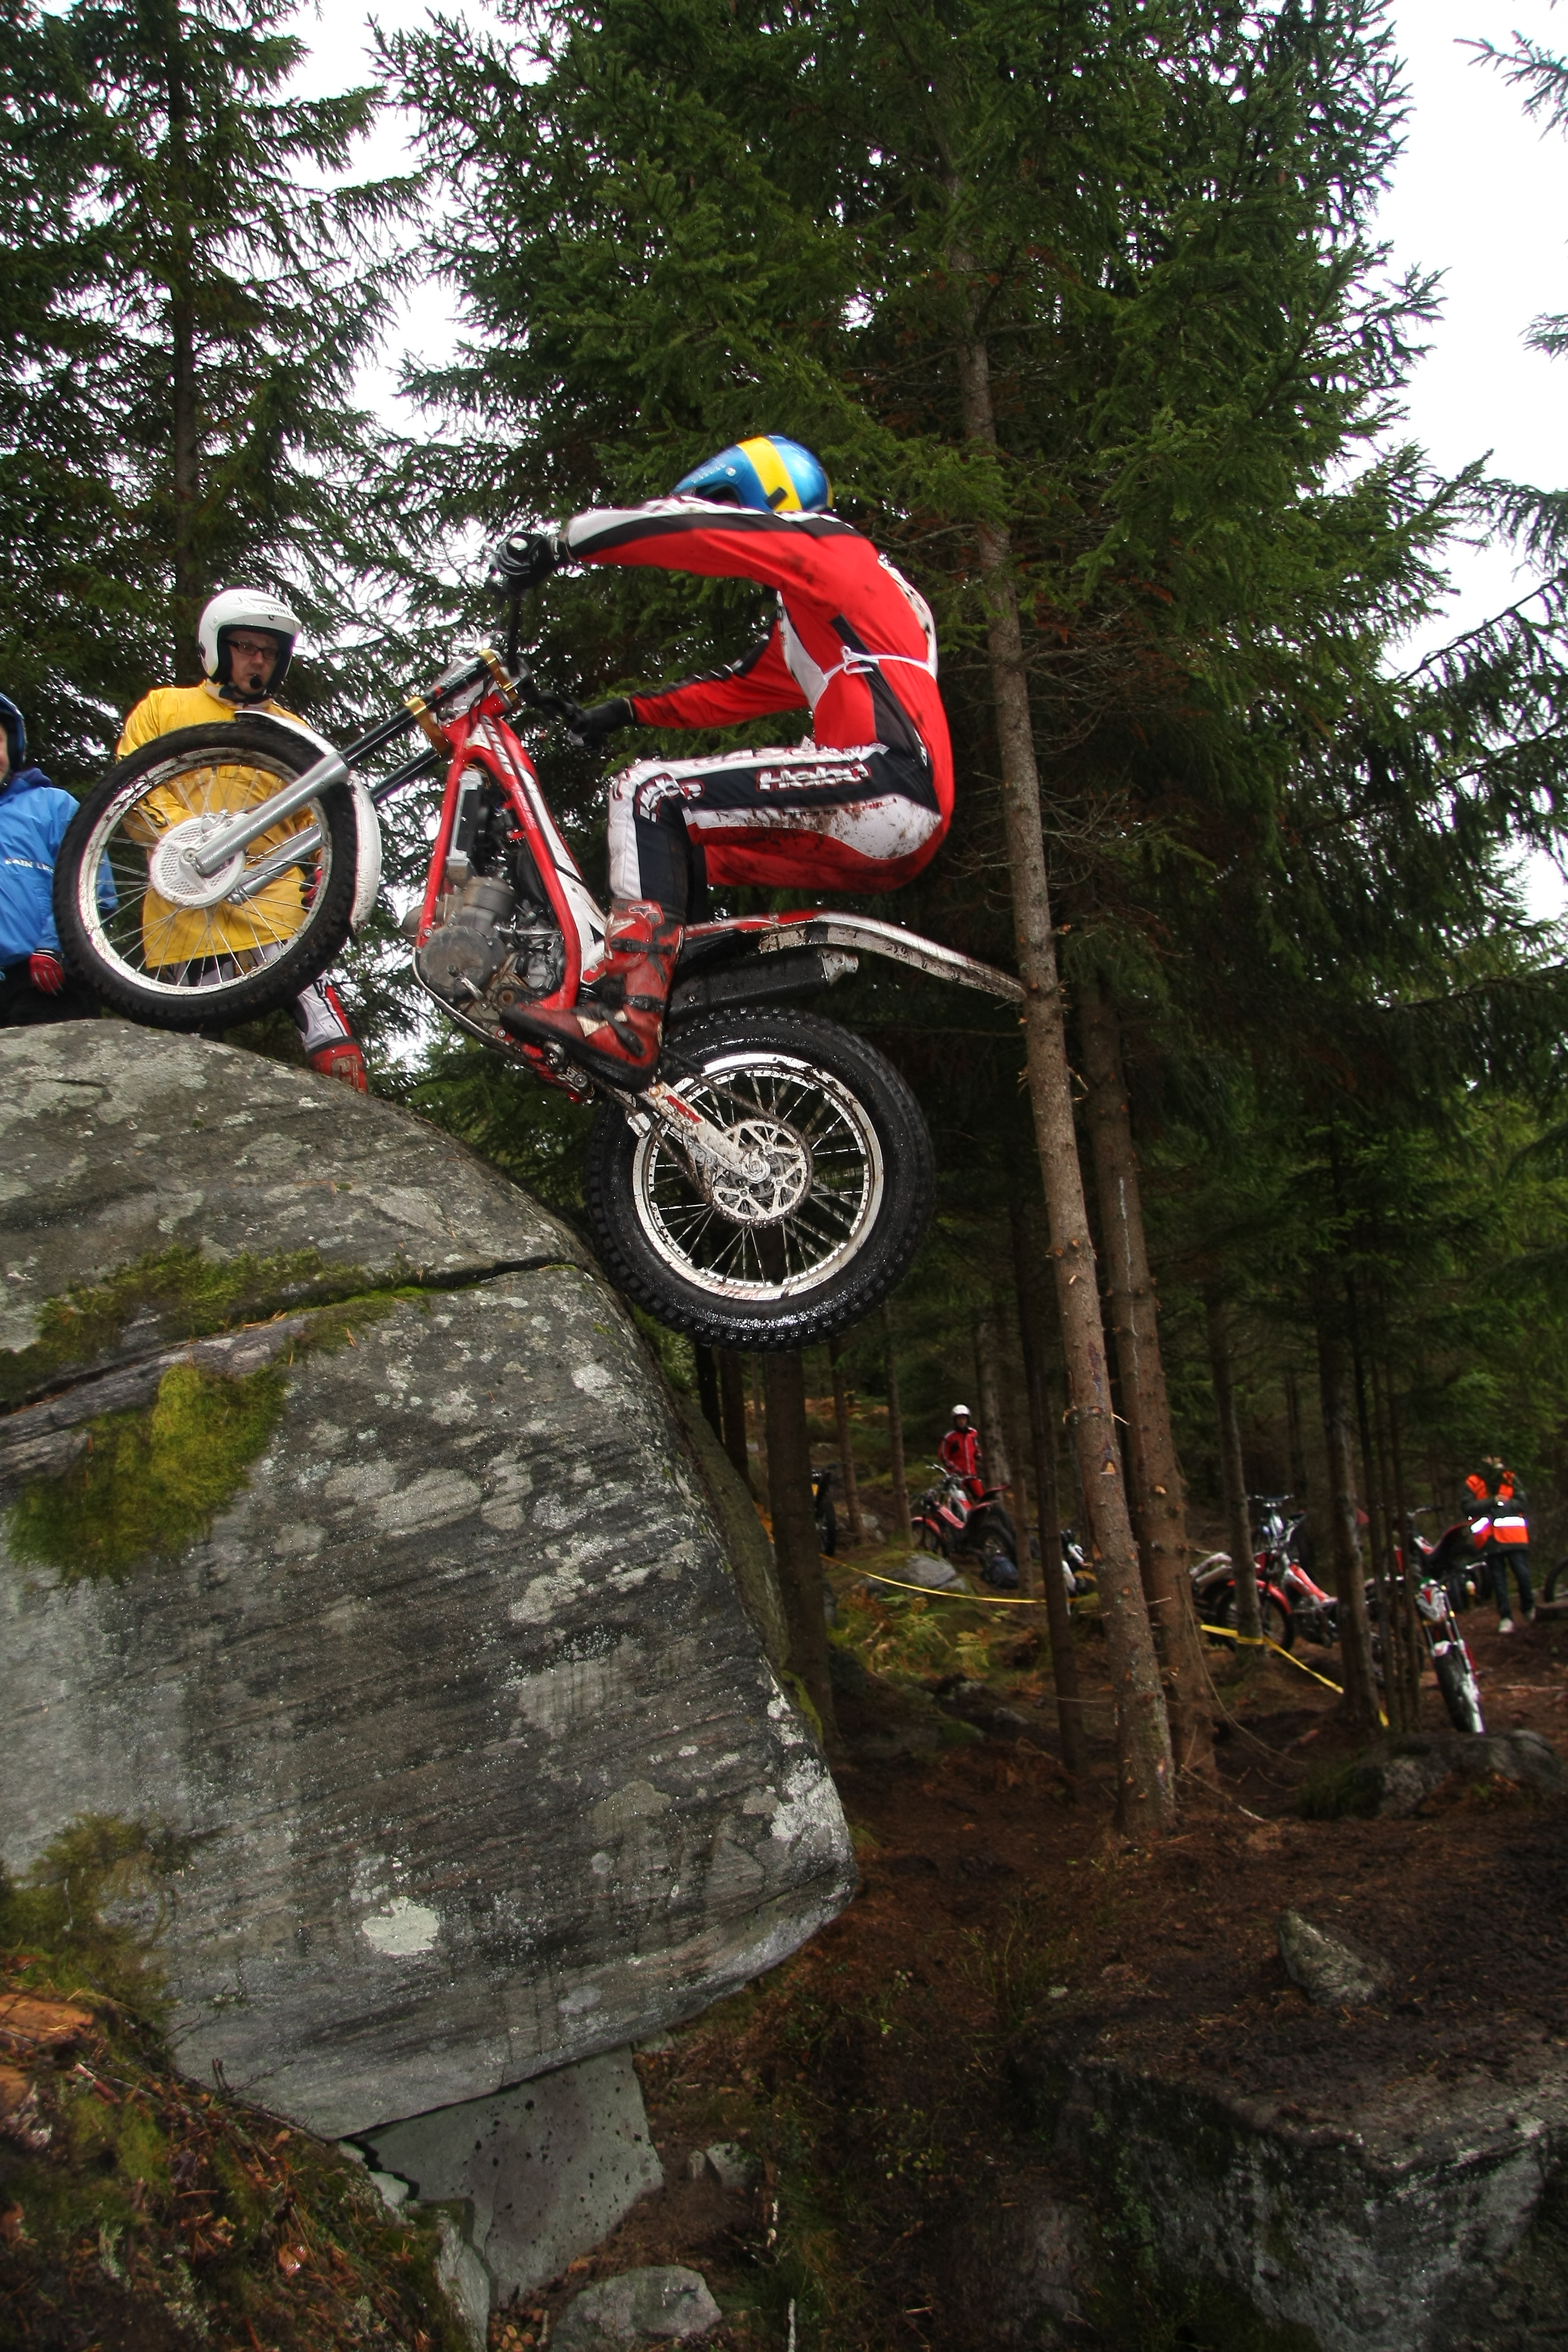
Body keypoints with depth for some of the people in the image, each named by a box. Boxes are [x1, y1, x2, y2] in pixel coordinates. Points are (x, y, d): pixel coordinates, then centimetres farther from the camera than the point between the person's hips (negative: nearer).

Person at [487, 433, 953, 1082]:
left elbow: (688, 525, -4)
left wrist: (555, 542, -2)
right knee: (679, 851, 19)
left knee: (649, 792, -16)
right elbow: (736, 689, 38)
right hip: (896, 840, 10)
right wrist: (628, 710, 31)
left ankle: (625, 1023, -29)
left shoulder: (823, 542, 7)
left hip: (887, 777, -10)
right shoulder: (803, 622, 35)